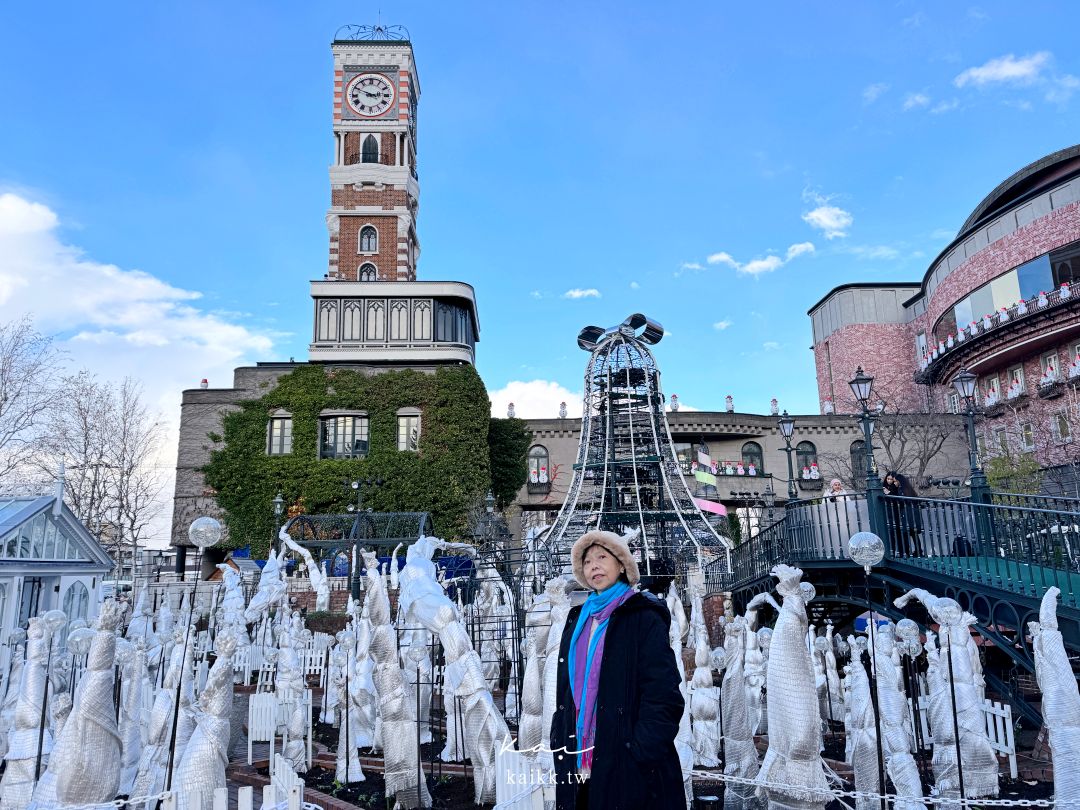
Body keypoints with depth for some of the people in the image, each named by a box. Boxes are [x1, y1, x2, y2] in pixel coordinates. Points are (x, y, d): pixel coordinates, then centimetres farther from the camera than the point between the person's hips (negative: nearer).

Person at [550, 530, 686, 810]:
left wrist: (640, 754, -18)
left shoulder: (644, 618, -6)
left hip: (628, 769, -5)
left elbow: (663, 697, -12)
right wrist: (561, 748, 6)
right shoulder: (577, 621, 12)